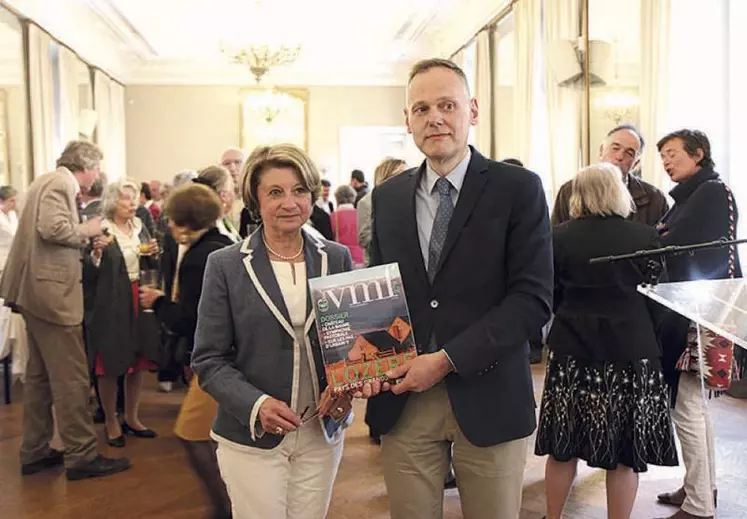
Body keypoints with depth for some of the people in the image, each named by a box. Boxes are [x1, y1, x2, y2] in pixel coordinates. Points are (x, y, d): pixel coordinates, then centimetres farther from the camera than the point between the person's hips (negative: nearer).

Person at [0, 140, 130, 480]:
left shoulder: (49, 182, 18)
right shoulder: (60, 183, -12)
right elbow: (53, 228, -26)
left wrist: (86, 243, 11)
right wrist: (88, 230, -11)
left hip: (39, 292, 11)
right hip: (52, 292, -11)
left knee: (40, 375, 16)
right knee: (71, 378, -5)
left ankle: (35, 452, 25)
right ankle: (81, 456, 2)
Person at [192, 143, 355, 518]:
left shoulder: (337, 258, 2)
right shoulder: (225, 265, -5)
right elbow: (209, 360, -6)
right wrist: (256, 404, -20)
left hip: (322, 433, 3)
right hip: (251, 437, -2)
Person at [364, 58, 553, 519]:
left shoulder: (518, 188, -5)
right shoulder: (387, 198, 8)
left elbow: (534, 298, -11)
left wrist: (448, 358, -16)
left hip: (488, 399, -2)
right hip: (403, 400, 3)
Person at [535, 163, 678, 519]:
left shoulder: (560, 237, -3)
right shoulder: (646, 236, -5)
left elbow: (550, 297, 4)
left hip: (573, 348, 1)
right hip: (632, 350, -1)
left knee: (564, 446, 14)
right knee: (624, 453, 10)